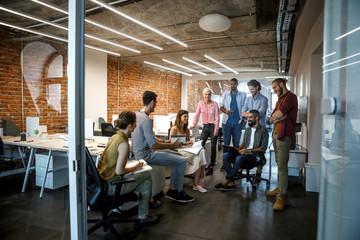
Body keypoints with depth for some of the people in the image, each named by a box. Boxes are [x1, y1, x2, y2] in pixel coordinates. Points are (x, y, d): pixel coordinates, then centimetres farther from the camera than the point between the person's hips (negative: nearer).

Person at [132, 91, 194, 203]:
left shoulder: (137, 114, 8)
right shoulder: (146, 119, -24)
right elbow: (153, 145, -25)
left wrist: (163, 141, 11)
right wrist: (171, 145, -12)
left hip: (140, 152, 10)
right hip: (146, 155, -10)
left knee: (178, 156, 15)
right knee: (182, 161, -8)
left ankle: (172, 189, 18)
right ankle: (179, 192, 12)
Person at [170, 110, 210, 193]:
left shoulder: (187, 130, 22)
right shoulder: (174, 129, -1)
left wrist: (190, 144, 2)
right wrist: (184, 143, -14)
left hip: (187, 150, 7)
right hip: (178, 151, -7)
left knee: (202, 151, -25)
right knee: (198, 157, -29)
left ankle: (201, 181, -26)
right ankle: (196, 185, -23)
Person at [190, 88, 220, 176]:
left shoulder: (214, 104, -3)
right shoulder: (201, 103, 4)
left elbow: (217, 117, -4)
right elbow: (197, 115, 6)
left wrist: (216, 129, -10)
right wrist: (193, 125, -2)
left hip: (213, 126, -2)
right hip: (205, 126, 3)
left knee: (213, 147, 2)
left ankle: (211, 167, 10)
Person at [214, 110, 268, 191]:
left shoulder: (263, 130, -2)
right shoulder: (247, 130, 21)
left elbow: (263, 148, -9)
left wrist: (249, 150, -18)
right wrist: (238, 148, 3)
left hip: (254, 155, -7)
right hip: (244, 153, 7)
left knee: (239, 158, -38)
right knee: (225, 155, -19)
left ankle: (227, 180, -23)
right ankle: (231, 183, -23)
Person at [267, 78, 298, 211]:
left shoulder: (290, 97, -8)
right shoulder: (279, 99, 22)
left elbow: (279, 113, -18)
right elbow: (271, 119, 15)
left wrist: (276, 116, 3)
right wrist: (276, 118, -6)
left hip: (284, 135, -9)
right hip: (275, 134, 9)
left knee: (282, 166, -10)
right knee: (279, 164, 14)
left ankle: (281, 196, -7)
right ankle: (280, 188, 24)